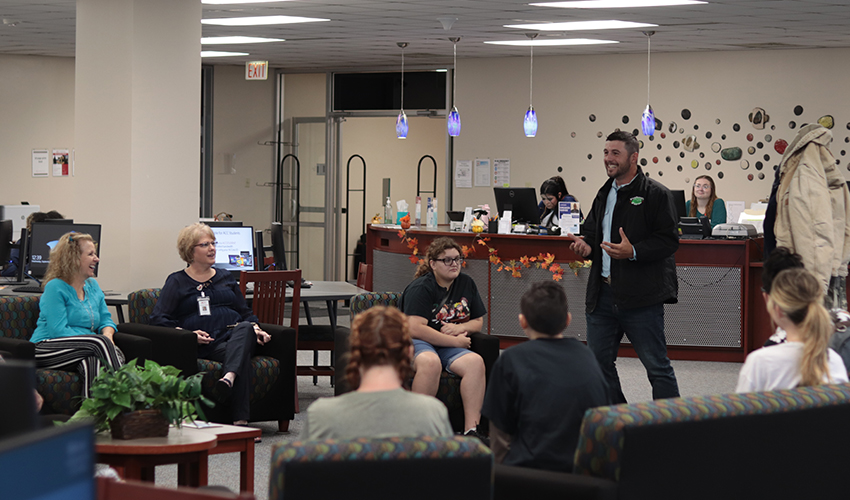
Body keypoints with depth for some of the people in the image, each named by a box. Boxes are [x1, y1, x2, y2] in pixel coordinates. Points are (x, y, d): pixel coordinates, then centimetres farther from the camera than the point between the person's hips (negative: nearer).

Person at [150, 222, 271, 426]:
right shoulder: (177, 282, 13)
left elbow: (245, 312, 29)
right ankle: (240, 420, -53)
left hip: (236, 336, 4)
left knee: (245, 328, -36)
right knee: (243, 356, -37)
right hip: (206, 346, -4)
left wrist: (255, 328, 5)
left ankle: (229, 378, -62)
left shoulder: (225, 278, 29)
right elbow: (158, 319, 2)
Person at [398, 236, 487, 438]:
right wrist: (456, 341, -15)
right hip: (415, 344, -6)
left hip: (449, 347, 6)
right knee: (430, 362, -40)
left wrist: (461, 328, -3)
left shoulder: (466, 284, 13)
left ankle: (471, 429, -30)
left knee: (475, 361, -26)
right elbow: (415, 329, -20)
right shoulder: (420, 288, -9)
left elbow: (479, 321, 22)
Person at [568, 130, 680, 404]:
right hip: (603, 294, 8)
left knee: (657, 366, -2)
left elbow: (668, 240, -13)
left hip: (641, 296, -7)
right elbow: (591, 231, 28)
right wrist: (586, 245, 5)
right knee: (598, 363, 11)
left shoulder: (655, 194, -6)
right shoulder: (604, 195, 17)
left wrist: (633, 252, -24)